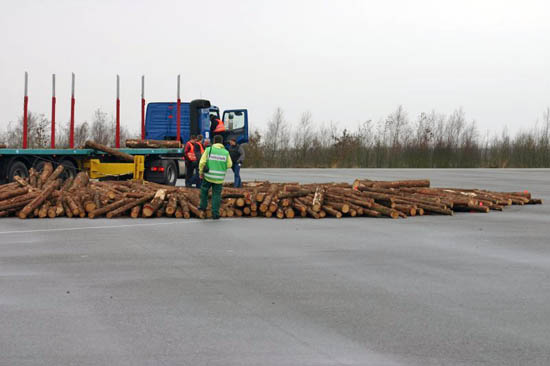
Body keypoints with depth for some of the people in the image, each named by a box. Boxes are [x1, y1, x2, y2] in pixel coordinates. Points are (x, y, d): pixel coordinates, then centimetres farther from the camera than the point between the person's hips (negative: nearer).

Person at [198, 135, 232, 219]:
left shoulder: (209, 150, -5)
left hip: (208, 176, -1)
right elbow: (229, 165, 3)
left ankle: (203, 206, 29)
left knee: (204, 190, 25)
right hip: (219, 178, 1)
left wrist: (200, 172, 6)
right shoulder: (226, 152, -2)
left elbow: (202, 162, -9)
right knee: (216, 195, 6)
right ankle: (215, 213, 4)